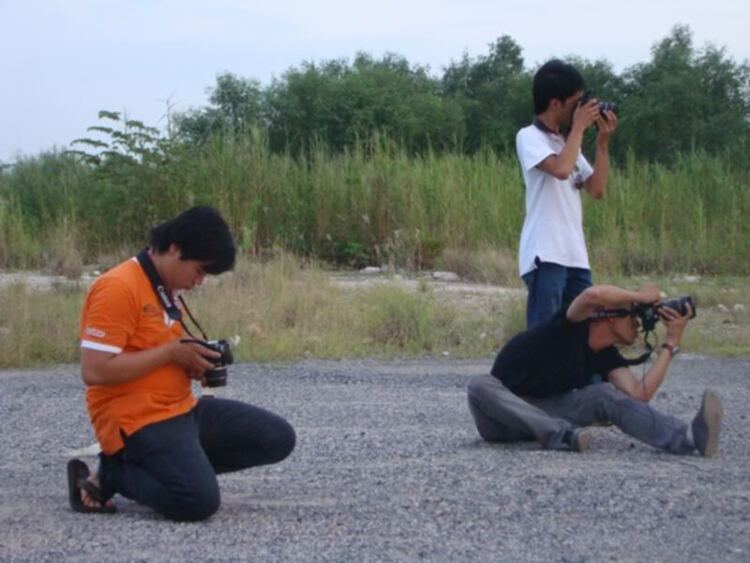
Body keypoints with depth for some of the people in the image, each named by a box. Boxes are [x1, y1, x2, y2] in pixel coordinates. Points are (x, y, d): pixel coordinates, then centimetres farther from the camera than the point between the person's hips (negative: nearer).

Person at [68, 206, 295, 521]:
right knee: (198, 502, -29)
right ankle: (112, 474, -4)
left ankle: (173, 467, 5)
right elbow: (95, 371, -24)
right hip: (138, 421, -10)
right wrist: (171, 353, -19)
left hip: (182, 409, 10)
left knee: (277, 437, 4)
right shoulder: (118, 289, -17)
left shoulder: (163, 290, 13)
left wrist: (191, 361, 2)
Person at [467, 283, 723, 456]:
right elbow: (593, 294, -40)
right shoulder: (571, 329, -17)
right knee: (480, 386, -40)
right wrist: (640, 296, -24)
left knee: (605, 394, -19)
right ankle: (560, 434, -53)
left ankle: (688, 437, -39)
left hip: (544, 410, 5)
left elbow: (639, 394, -16)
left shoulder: (607, 356, 2)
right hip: (501, 410, -5)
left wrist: (671, 343, -10)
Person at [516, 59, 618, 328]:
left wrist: (603, 141, 8)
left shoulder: (567, 142, 18)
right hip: (545, 255, -8)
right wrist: (579, 126, -9)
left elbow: (597, 189, 14)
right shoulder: (530, 137, -5)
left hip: (575, 255, 8)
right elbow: (561, 169, -22)